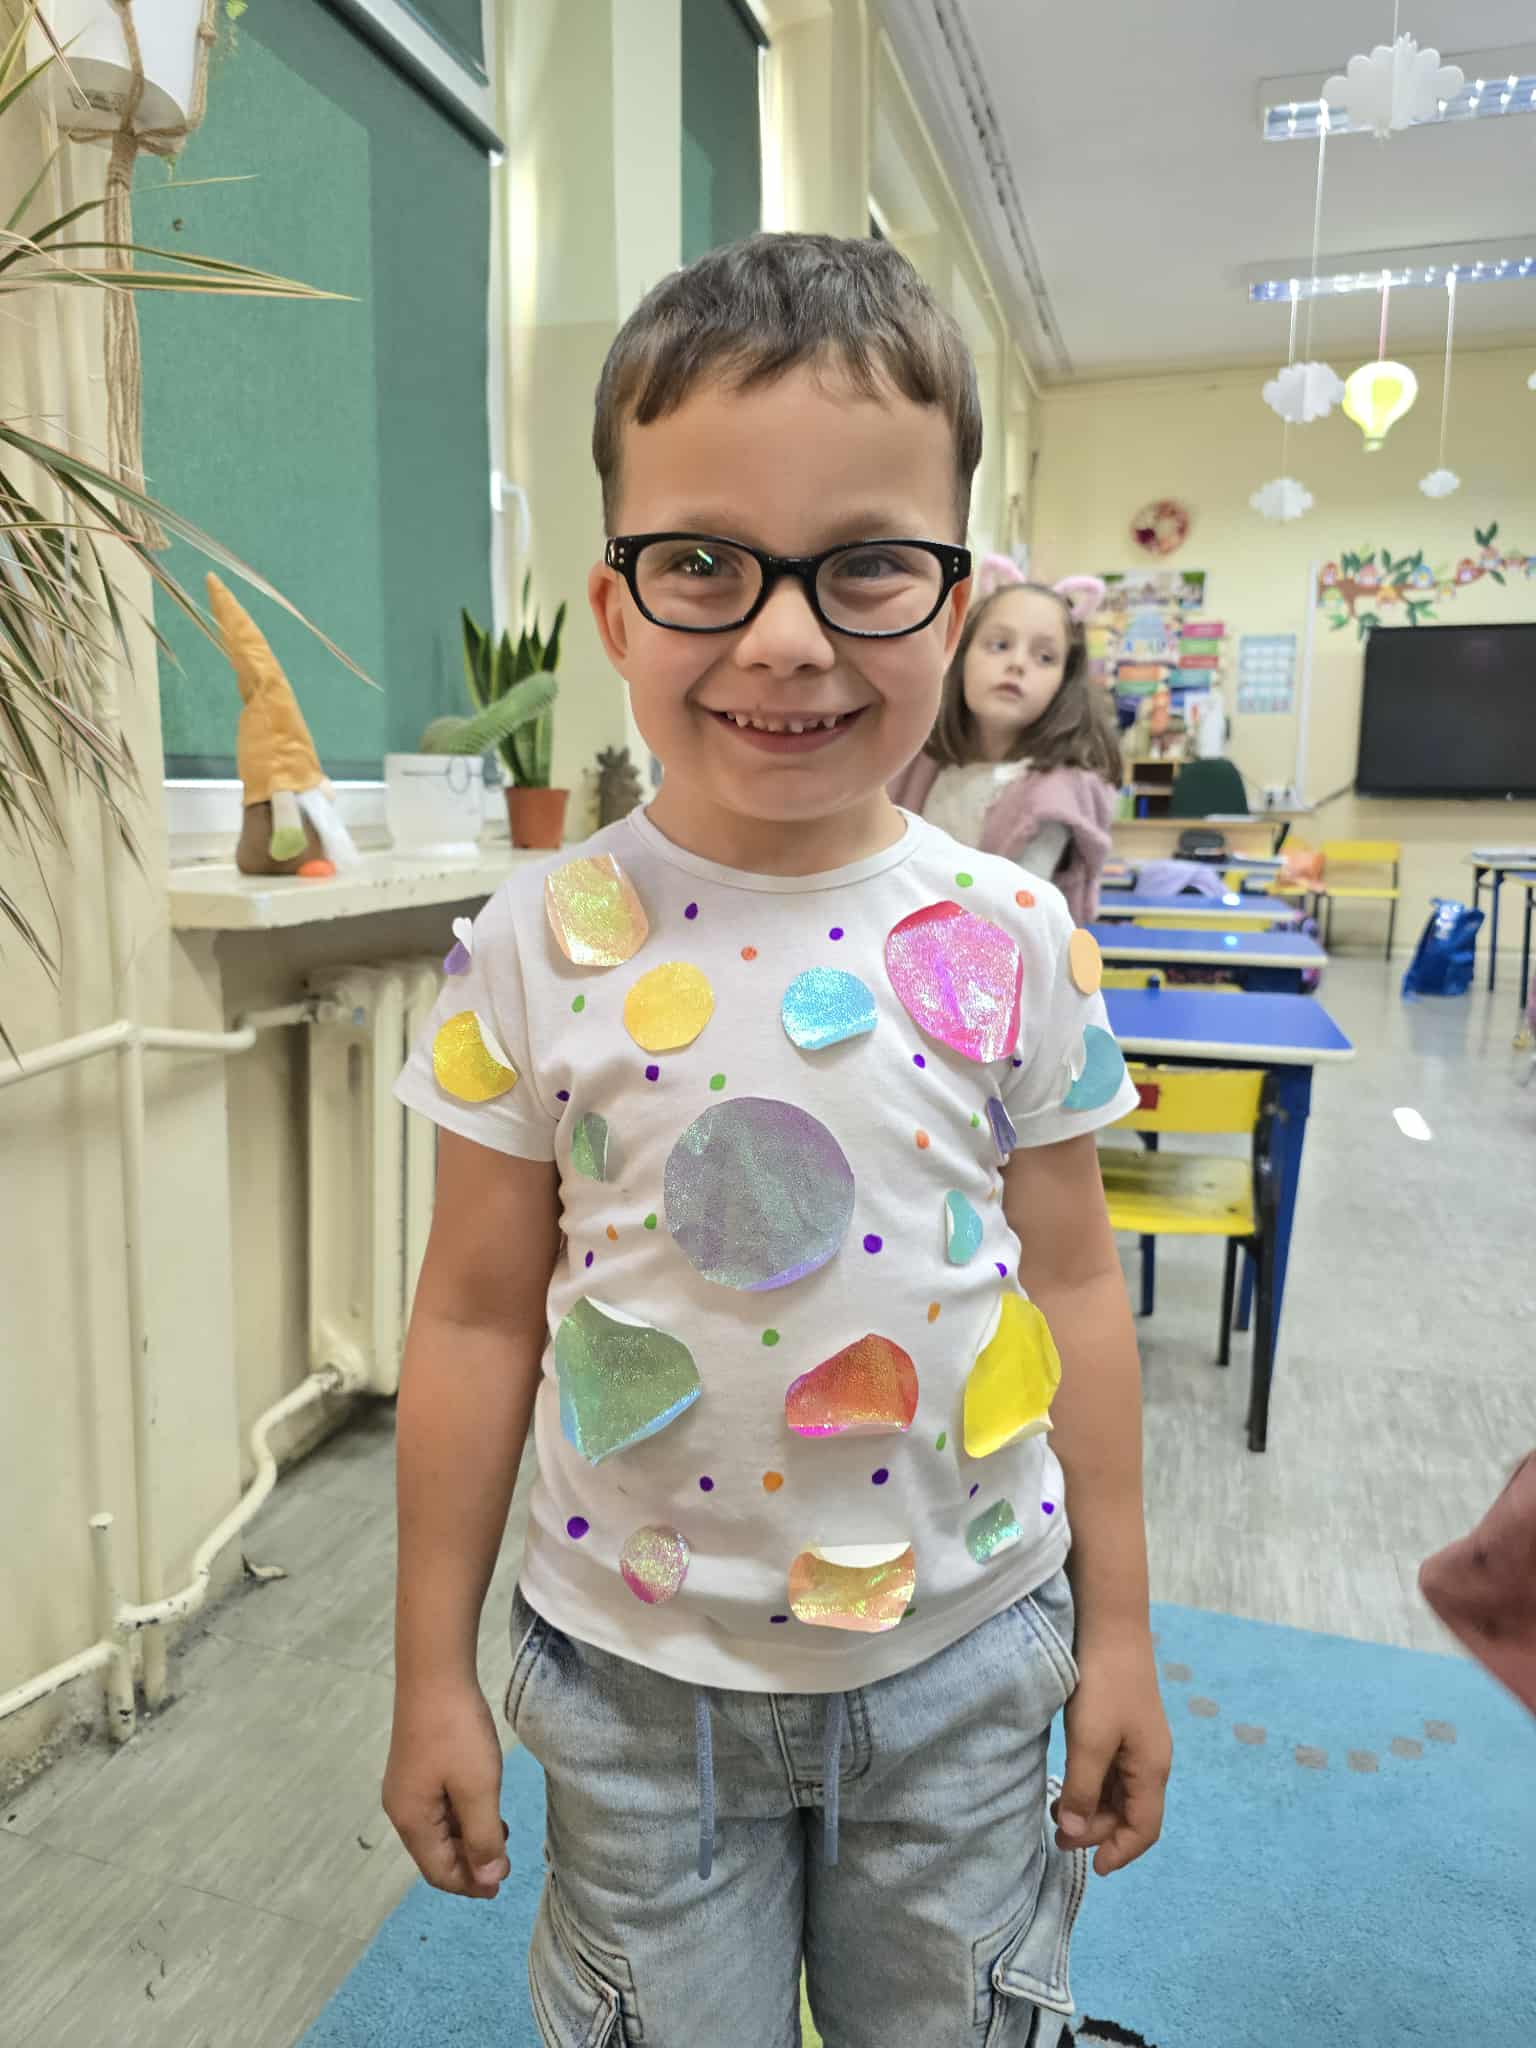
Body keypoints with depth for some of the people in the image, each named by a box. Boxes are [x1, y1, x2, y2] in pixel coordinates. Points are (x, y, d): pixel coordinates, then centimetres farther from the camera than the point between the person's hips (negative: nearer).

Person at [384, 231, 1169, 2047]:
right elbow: (477, 1315, -6)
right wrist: (432, 1673, 1)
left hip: (965, 1654, 1)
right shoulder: (538, 946, -13)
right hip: (636, 1675, 0)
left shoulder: (1011, 940, -11)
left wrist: (1118, 1627, 5)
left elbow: (1074, 1281, -1)